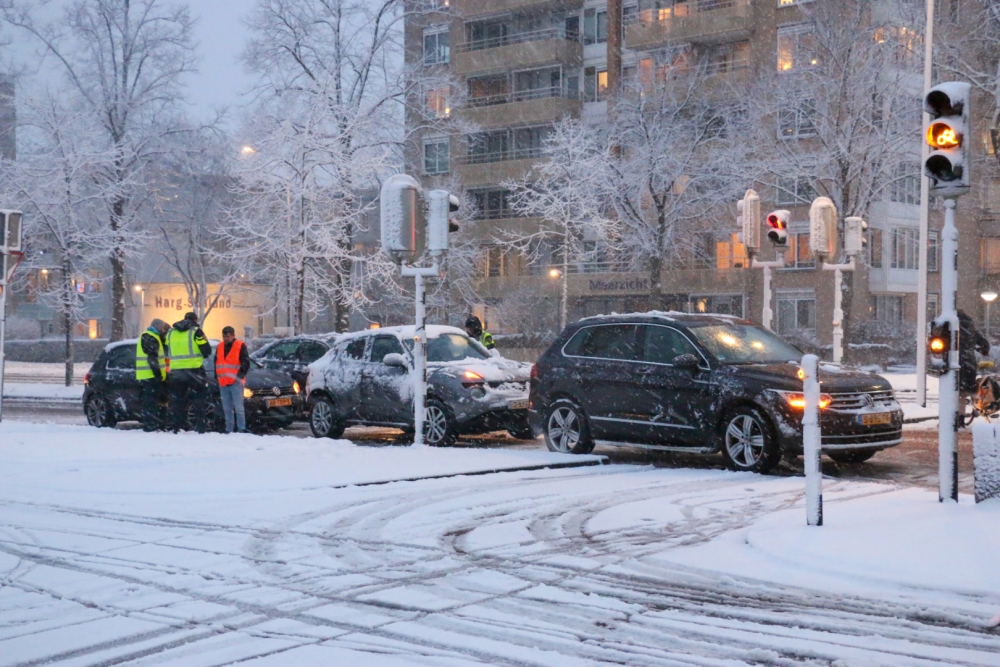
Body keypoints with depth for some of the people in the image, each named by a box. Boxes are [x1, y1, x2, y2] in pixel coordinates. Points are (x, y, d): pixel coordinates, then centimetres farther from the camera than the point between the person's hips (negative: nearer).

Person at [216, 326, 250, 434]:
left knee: (238, 408, -8)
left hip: (235, 383, -5)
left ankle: (242, 429, -7)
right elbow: (216, 364, 22)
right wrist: (217, 378, 15)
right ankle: (229, 430, 13)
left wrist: (239, 376, -11)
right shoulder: (219, 347, 16)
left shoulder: (240, 346, -1)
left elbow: (246, 363, -4)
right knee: (227, 409, 8)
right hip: (223, 383, 5)